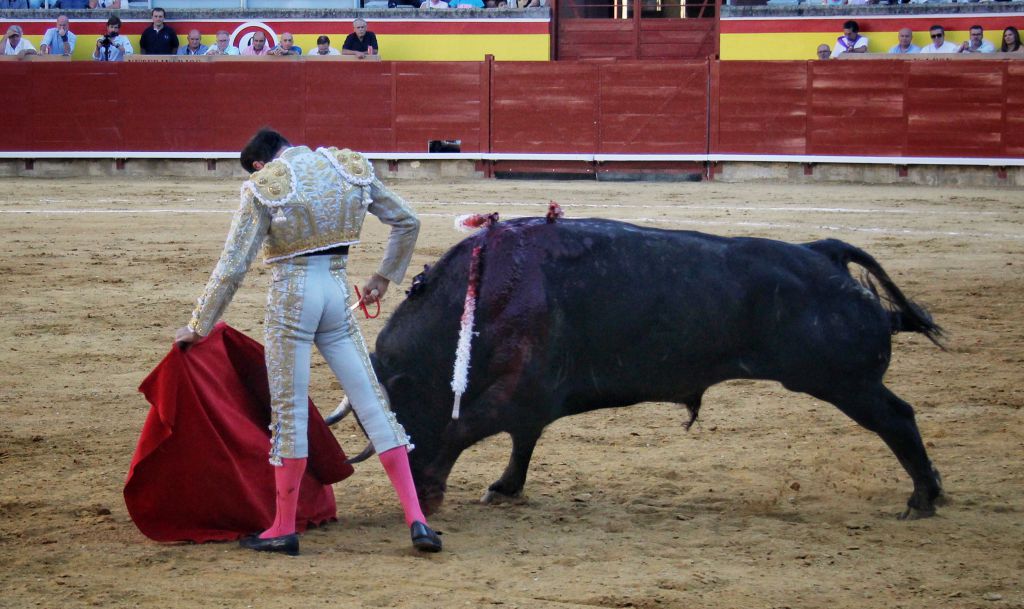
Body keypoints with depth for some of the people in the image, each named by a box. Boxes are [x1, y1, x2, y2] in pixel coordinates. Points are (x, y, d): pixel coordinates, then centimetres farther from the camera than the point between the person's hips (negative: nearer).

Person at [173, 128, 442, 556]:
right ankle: (416, 520, 2)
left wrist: (198, 327, 1)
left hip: (291, 295, -4)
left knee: (289, 410, 3)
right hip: (337, 292, 4)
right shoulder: (350, 170, 7)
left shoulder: (264, 188, -5)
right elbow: (407, 222, 14)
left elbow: (233, 266, -7)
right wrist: (385, 277, 26)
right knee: (371, 401, 6)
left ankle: (284, 529, 11)